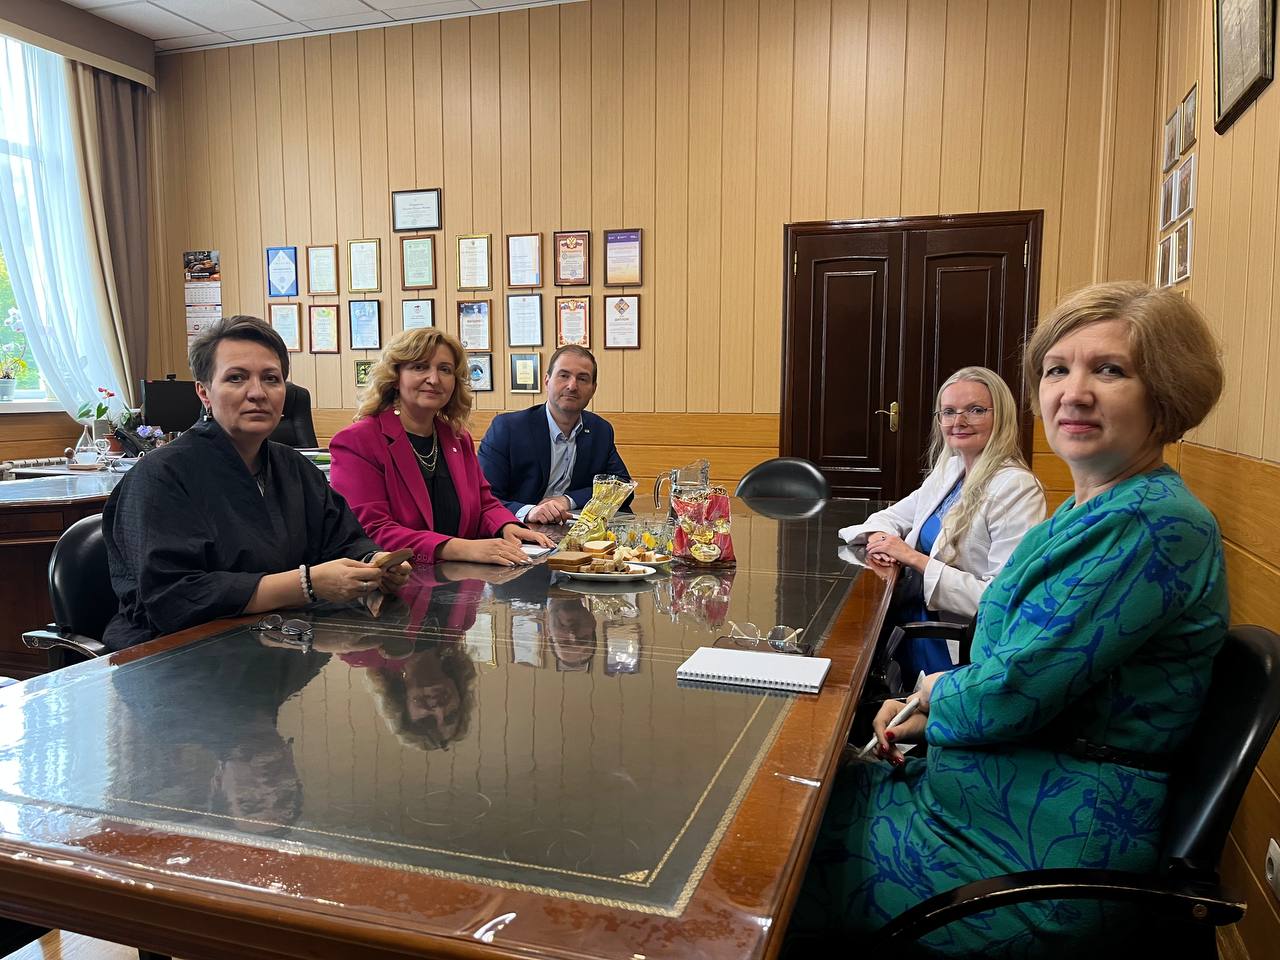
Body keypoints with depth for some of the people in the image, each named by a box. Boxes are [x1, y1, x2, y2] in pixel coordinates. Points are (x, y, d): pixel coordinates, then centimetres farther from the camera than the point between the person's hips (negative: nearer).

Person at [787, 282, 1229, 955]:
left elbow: (1010, 695, -25)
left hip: (1049, 841, -9)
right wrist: (926, 714, -1)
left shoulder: (1158, 526, -22)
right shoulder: (1090, 513, 10)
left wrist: (938, 691, -3)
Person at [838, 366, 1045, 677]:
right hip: (916, 612, 7)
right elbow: (891, 516, 18)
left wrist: (915, 558, -20)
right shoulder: (950, 468, 9)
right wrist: (879, 537, -6)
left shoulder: (1016, 488, -16)